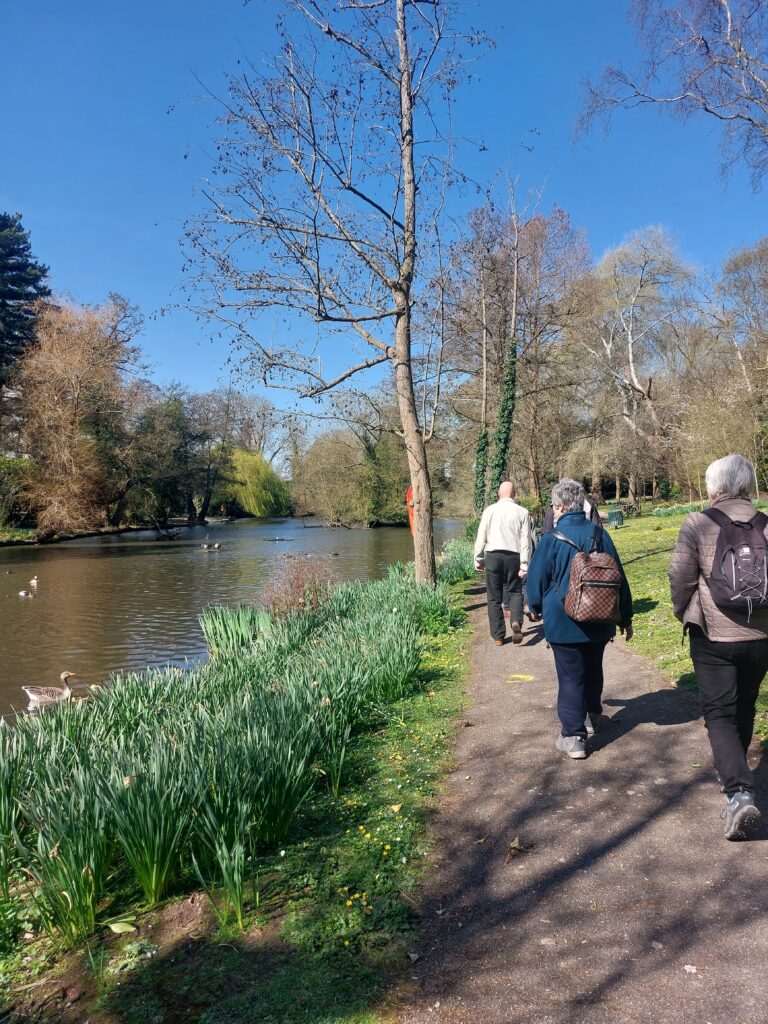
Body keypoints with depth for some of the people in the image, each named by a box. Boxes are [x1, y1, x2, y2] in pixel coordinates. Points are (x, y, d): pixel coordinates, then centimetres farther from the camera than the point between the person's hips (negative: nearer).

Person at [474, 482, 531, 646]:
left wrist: (478, 559, 11)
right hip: (513, 557, 0)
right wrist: (524, 565, -1)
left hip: (493, 556, 0)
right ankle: (516, 622, -9)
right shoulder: (522, 512, -1)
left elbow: (481, 537, 1)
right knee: (515, 592, 16)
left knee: (494, 597, 9)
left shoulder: (489, 510, -1)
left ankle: (498, 636, 13)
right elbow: (525, 540, -4)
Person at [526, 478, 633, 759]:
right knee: (593, 670, 23)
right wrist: (625, 616, 16)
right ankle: (592, 717, 42)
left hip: (563, 623, -5)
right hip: (600, 621, 5)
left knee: (570, 677, 2)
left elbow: (537, 580, -5)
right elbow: (619, 578, 6)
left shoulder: (550, 539, -14)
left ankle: (574, 736, 2)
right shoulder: (600, 535, -1)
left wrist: (536, 607, 17)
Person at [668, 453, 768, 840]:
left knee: (719, 714, 4)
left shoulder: (698, 524, -11)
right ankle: (732, 771, 40)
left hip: (713, 636, -4)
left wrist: (684, 615, 9)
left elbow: (680, 578, -9)